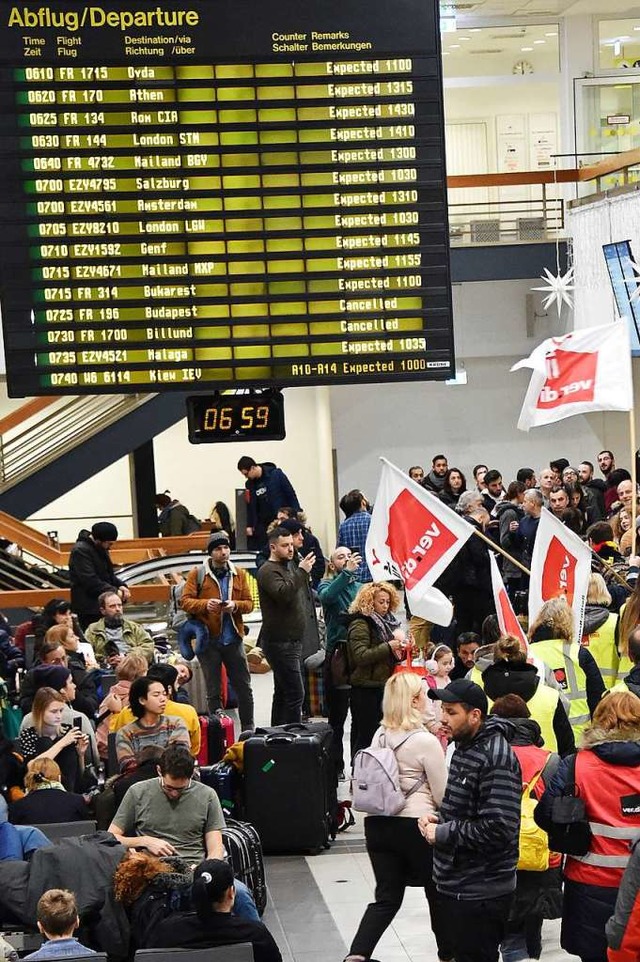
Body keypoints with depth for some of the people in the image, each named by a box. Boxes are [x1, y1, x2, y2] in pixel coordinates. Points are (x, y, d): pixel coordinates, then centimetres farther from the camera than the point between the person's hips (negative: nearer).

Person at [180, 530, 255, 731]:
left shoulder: (239, 574, 8)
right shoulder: (197, 574, 0)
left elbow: (249, 603, 7)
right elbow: (185, 601, -5)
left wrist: (235, 605, -14)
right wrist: (205, 604, -22)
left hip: (233, 638, 2)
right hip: (209, 639, -2)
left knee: (244, 687, 6)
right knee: (213, 691, 6)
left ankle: (248, 729, 17)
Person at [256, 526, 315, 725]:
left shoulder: (287, 567, 20)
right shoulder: (268, 571, -11)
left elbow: (300, 595, 29)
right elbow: (283, 593, -28)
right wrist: (301, 572, -23)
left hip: (292, 640, 10)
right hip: (279, 642, -10)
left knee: (283, 692, 12)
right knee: (294, 693, -15)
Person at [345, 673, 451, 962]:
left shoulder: (379, 736, 3)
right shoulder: (425, 741, -14)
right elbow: (442, 796, -9)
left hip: (378, 823, 5)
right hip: (417, 826, -5)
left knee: (386, 898, 10)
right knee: (438, 892, 16)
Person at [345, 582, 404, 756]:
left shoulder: (386, 622, 15)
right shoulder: (360, 624, -11)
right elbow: (360, 656, -22)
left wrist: (400, 651, 6)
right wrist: (388, 647, -22)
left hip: (382, 686, 9)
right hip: (366, 688, -9)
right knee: (365, 735, -6)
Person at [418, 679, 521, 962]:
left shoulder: (495, 759, -21)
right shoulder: (464, 747, 11)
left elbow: (498, 829, -27)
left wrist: (444, 833, -18)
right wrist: (436, 819, 4)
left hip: (481, 894, -10)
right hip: (456, 884, 10)